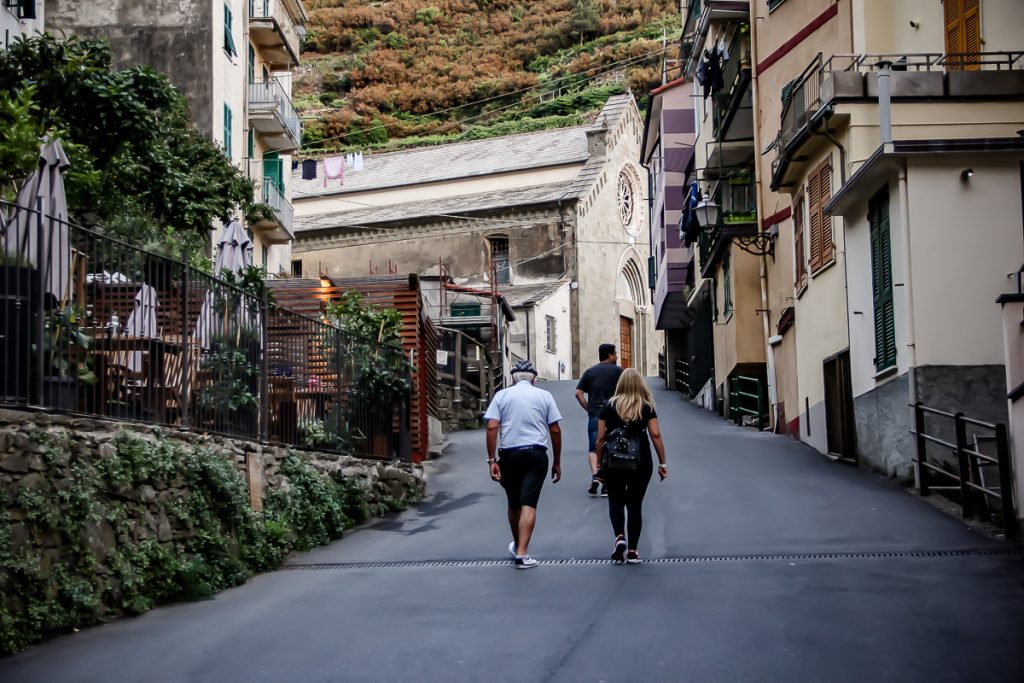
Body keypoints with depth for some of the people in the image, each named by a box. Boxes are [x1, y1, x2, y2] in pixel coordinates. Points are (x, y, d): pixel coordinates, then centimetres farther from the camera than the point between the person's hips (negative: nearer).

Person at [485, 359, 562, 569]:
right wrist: (557, 462, 11)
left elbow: (492, 427, -6)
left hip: (509, 455, 1)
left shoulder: (502, 395, 5)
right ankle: (522, 553, -14)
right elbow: (555, 430, 4)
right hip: (536, 455, -1)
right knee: (528, 504, -5)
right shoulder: (544, 396, 6)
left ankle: (517, 546, 35)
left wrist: (492, 460, -5)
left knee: (513, 504, 17)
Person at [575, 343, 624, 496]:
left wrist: (588, 408, 9)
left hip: (594, 415, 2)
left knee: (594, 448, 8)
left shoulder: (589, 372, 11)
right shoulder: (617, 370, 2)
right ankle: (606, 485, 5)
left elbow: (578, 393, 4)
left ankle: (594, 475, -17)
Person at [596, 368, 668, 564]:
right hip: (641, 463, 0)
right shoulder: (646, 407, -1)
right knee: (635, 504, 11)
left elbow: (600, 438, -1)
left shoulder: (610, 407, 0)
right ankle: (632, 550, 11)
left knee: (616, 501, 17)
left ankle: (620, 537, -6)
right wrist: (662, 463, 0)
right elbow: (656, 435, -6)